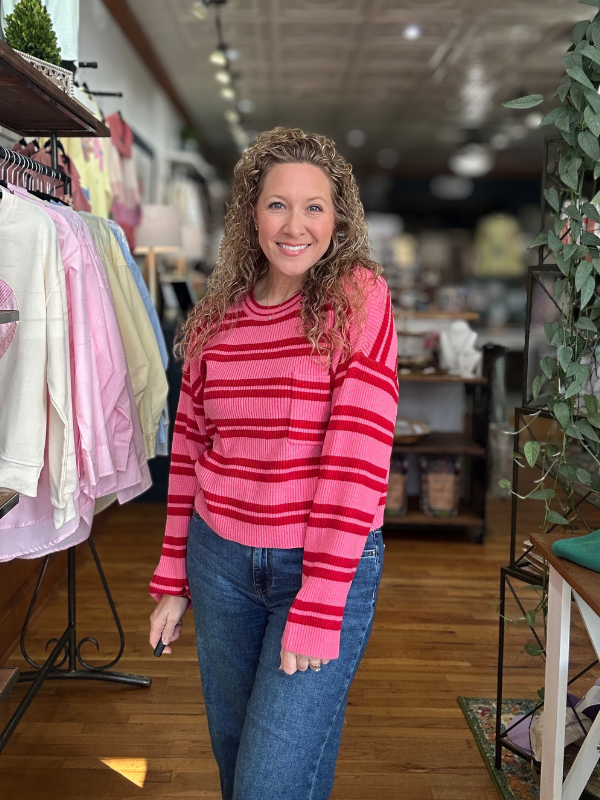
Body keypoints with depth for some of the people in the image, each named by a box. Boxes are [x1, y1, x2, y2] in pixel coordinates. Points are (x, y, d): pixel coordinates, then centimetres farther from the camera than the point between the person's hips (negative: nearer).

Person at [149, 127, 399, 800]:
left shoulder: (360, 298, -10)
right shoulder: (217, 314, 3)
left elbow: (359, 455, -15)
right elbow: (189, 445, 8)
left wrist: (318, 608, -17)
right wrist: (172, 579, 8)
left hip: (329, 564, -4)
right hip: (220, 560, 5)